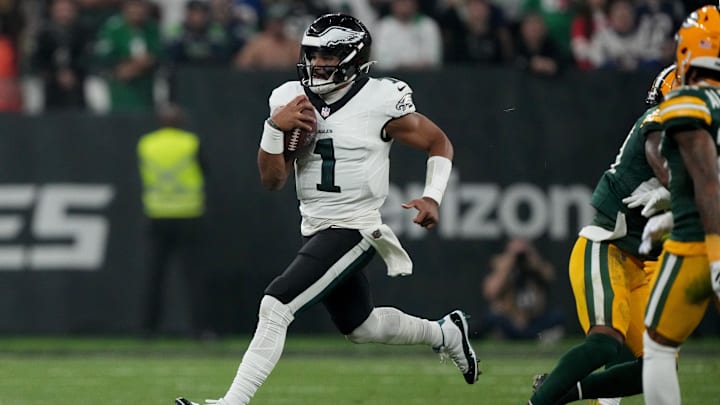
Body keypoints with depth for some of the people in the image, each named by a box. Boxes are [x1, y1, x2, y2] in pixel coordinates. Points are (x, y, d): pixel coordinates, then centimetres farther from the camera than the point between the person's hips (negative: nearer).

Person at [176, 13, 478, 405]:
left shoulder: (381, 102, -12)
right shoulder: (292, 100, 2)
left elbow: (439, 143, 2)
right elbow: (273, 179, 2)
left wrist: (432, 196, -13)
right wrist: (275, 127, -14)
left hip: (353, 229, -7)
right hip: (315, 229, 7)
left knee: (275, 307, -20)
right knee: (360, 326, 23)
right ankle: (446, 333, 48)